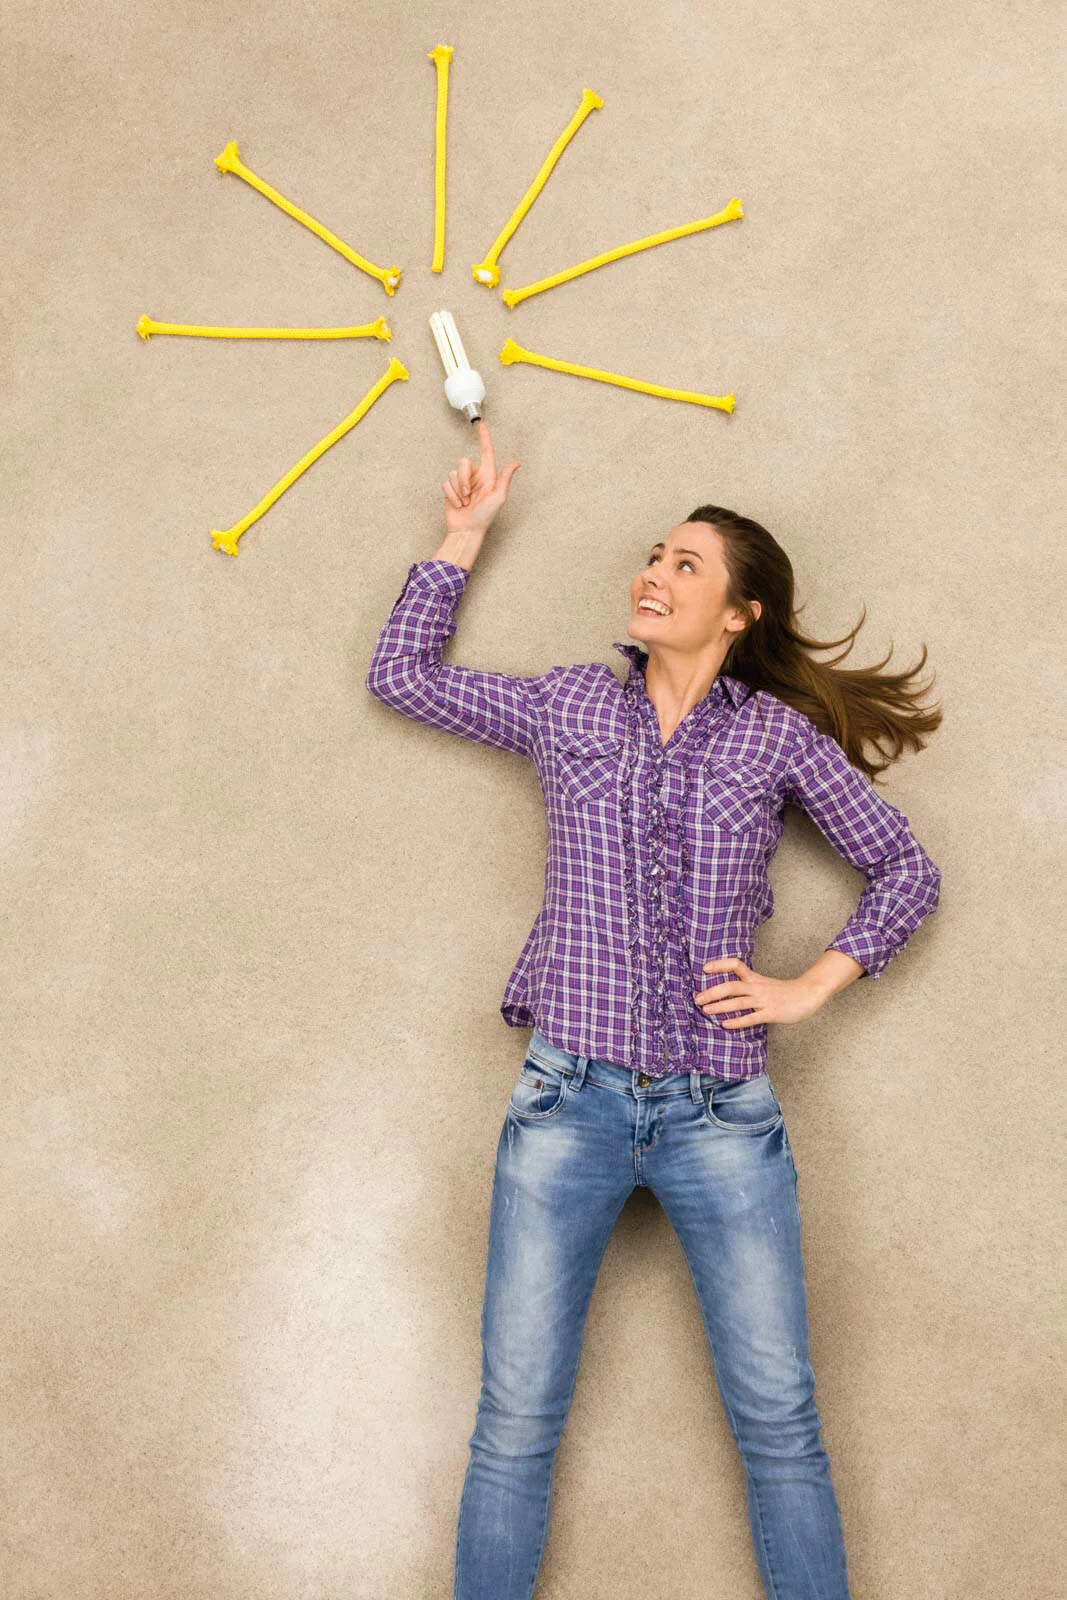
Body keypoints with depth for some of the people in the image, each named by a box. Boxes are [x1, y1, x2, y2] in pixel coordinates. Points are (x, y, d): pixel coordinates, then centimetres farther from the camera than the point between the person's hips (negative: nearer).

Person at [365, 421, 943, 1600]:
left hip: (721, 1114, 0)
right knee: (516, 1425, 2)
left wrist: (810, 988, 1)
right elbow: (401, 672, 15)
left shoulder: (778, 734, 6)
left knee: (781, 1425, 1)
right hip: (569, 1102, 1)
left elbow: (905, 869, 11)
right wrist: (466, 530, 17)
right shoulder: (570, 705, 10)